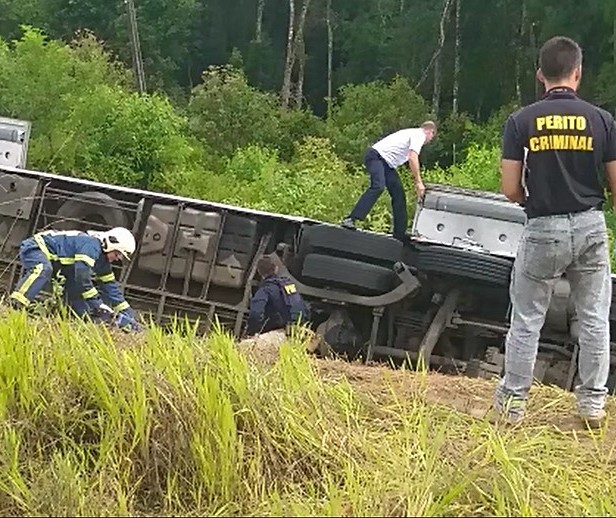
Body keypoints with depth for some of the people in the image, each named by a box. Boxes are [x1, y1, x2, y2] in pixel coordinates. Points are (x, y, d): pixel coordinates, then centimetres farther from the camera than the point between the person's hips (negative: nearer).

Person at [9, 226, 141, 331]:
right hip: (33, 248, -11)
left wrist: (128, 314, 8)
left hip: (52, 257, 11)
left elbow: (111, 286, 11)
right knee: (43, 270, -40)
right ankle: (14, 306, -46)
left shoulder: (102, 259, 7)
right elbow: (83, 277, -32)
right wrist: (99, 305, -29)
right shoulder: (91, 245, -25)